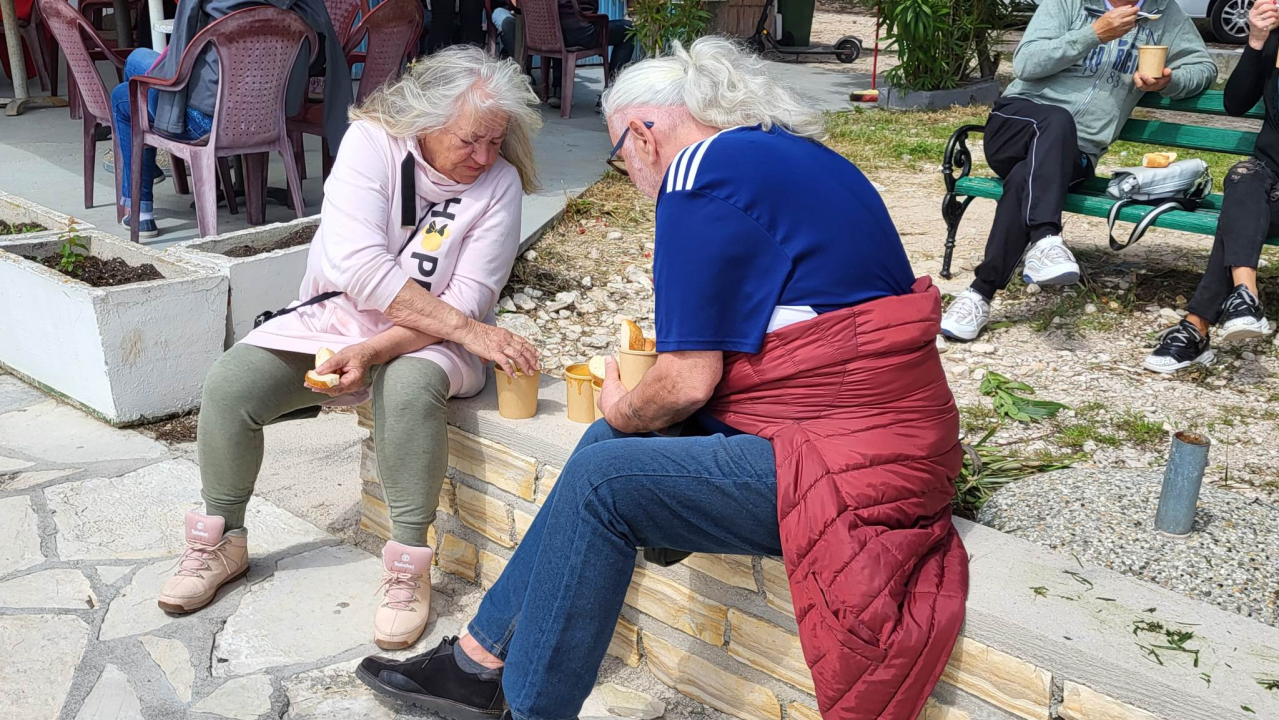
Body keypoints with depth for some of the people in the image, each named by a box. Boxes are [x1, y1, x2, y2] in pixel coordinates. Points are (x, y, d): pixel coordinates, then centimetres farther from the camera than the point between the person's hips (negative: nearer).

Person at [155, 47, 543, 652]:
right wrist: (468, 330, -33)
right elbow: (359, 267, -27)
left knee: (408, 388, -36)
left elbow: (467, 303, -17)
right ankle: (223, 540, 10)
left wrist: (372, 352, -28)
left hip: (429, 338, -2)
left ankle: (409, 566, -19)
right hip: (334, 314, 2)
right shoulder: (371, 141, -15)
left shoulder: (499, 181, -13)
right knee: (229, 384, -15)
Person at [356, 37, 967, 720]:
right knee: (609, 441, 11)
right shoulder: (801, 155, 15)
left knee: (601, 480, -10)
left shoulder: (699, 175, -14)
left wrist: (622, 410, 4)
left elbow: (686, 382, -15)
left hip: (846, 469, -10)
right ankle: (482, 660, 18)